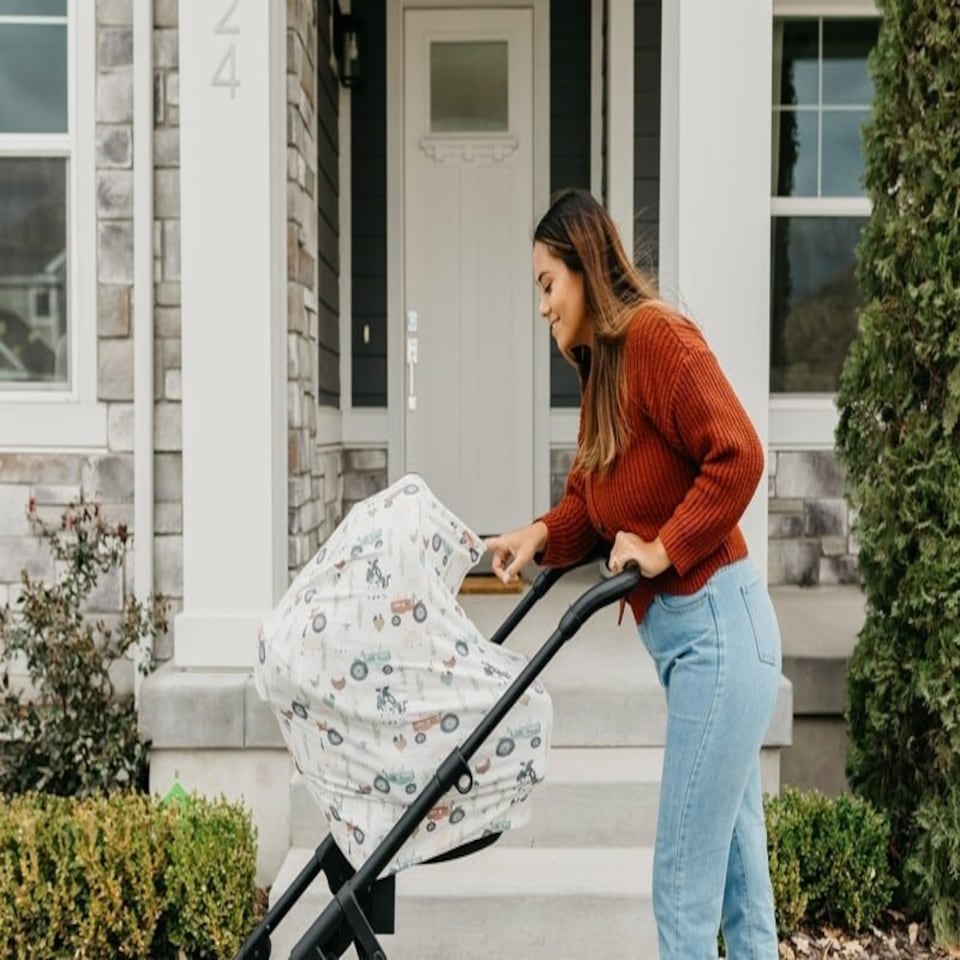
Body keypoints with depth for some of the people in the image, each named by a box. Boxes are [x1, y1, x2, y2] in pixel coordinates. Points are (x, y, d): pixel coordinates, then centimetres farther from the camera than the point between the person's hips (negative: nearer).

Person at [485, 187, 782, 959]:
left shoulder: (656, 334, -12)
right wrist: (543, 535, -3)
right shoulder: (604, 365, 16)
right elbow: (592, 499, 15)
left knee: (684, 889, -2)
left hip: (716, 628, -10)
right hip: (690, 634, 10)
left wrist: (665, 547, -17)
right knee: (737, 872, 17)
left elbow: (738, 456, -20)